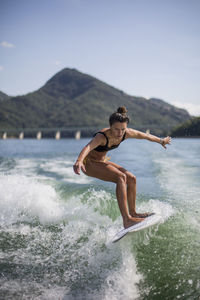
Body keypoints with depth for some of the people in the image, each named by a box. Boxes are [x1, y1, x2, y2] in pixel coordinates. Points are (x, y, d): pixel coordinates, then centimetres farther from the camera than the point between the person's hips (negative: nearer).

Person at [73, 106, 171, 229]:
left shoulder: (126, 133, -14)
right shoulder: (102, 136, -34)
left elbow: (144, 135, 5)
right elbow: (88, 147, -54)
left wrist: (161, 140, 21)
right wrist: (79, 161, -74)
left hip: (102, 161, 7)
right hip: (90, 163, -7)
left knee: (131, 179, -1)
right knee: (121, 177, -27)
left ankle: (132, 213, 17)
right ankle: (127, 220, -31)